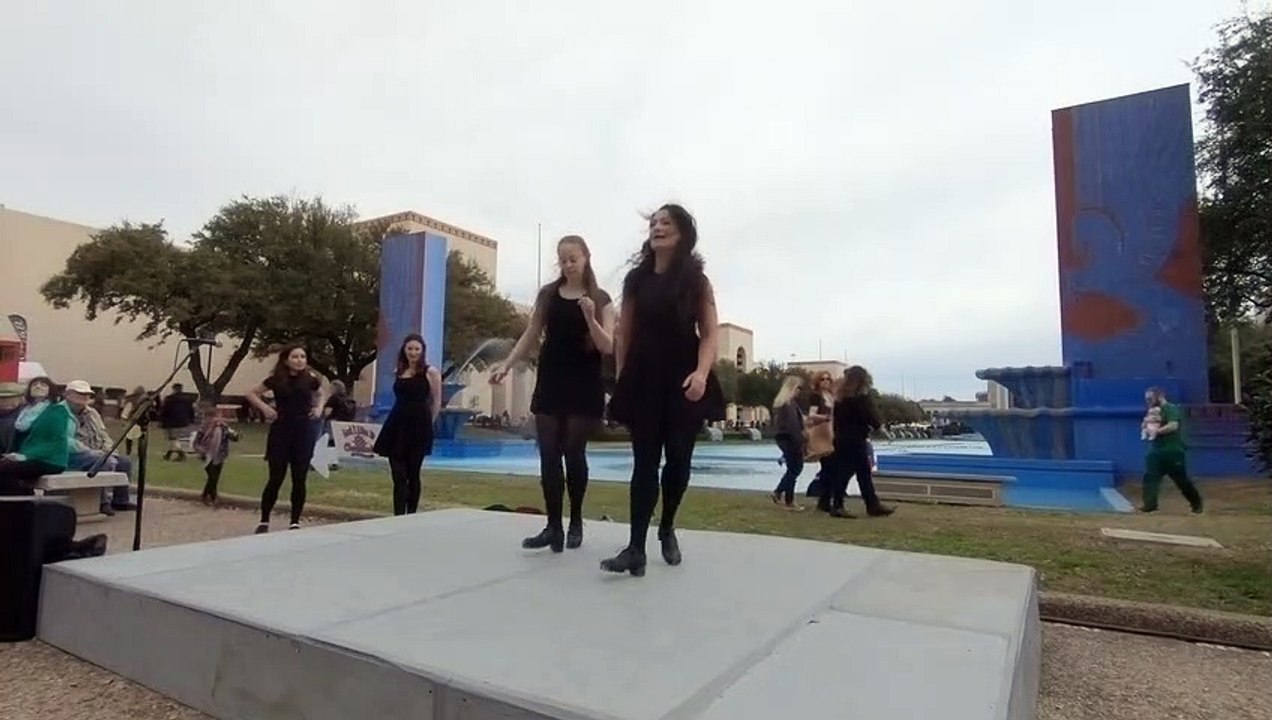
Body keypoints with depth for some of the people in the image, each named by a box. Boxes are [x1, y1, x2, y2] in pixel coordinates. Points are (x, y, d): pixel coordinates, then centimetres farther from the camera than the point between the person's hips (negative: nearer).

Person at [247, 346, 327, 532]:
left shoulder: (310, 380, 1)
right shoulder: (276, 380, -3)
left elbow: (321, 395, 21)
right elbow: (251, 393, 10)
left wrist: (319, 408, 2)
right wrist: (264, 407, -6)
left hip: (304, 433, 1)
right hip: (280, 432, -1)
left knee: (299, 479, 3)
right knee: (276, 479, 0)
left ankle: (295, 522, 15)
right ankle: (264, 521, 16)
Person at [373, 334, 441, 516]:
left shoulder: (430, 372, -2)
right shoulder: (399, 372, 13)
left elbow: (436, 403, 0)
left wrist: (425, 424, 6)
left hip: (418, 428, -4)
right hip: (397, 425, 4)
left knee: (412, 475, 5)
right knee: (398, 476, 0)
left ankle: (411, 516, 18)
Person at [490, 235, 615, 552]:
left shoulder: (600, 299, 0)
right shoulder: (547, 295, 8)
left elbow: (607, 347, -7)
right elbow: (530, 336, 10)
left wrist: (590, 318, -22)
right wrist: (506, 365, 0)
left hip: (584, 386, -3)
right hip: (550, 383, 3)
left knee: (573, 452, -1)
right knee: (549, 454, -1)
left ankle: (575, 522, 16)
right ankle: (553, 526, 6)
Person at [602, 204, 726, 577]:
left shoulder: (696, 280, 3)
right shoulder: (636, 279, 8)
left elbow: (710, 333, -3)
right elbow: (624, 334, 10)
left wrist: (701, 372, -19)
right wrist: (621, 378, 6)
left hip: (683, 380, -1)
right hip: (644, 380, 1)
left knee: (678, 458, 6)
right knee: (645, 461, -2)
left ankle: (667, 530, 29)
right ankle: (636, 549, -3)